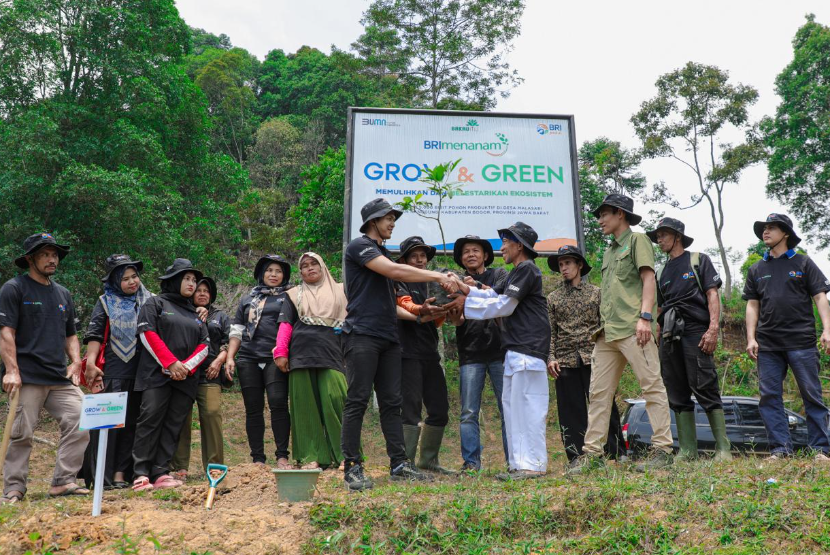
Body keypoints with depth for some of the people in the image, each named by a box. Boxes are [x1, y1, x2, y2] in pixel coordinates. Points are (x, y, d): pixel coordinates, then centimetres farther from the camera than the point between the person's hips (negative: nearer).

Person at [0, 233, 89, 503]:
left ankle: (63, 481, 4)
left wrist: (75, 361, 7)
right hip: (28, 378, -5)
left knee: (80, 425, -5)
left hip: (61, 379, 6)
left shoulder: (63, 294, 20)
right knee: (22, 434, -2)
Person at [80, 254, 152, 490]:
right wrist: (91, 363, -12)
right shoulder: (106, 302, 6)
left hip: (140, 372, 3)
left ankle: (121, 473, 11)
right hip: (112, 372, -3)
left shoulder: (149, 300, 13)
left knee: (132, 422, 5)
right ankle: (102, 475, 0)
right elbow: (94, 335, 0)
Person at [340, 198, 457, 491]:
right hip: (363, 335, -8)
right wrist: (438, 276, -15)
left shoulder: (384, 253, 24)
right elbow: (394, 271, -18)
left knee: (392, 403, 6)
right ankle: (352, 467, -1)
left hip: (388, 337, 8)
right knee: (357, 401, -6)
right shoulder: (359, 246, -4)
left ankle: (399, 463, 9)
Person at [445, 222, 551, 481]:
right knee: (511, 403, 10)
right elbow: (495, 295, 21)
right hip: (516, 349, 11)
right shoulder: (517, 272, 24)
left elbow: (503, 305, -12)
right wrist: (467, 290, 10)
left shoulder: (526, 269, -9)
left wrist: (466, 303, -5)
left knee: (527, 405, -10)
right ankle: (519, 462, 15)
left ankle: (533, 464, -7)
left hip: (528, 348, -11)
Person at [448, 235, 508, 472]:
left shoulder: (499, 275, 10)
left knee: (509, 409, 0)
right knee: (469, 413, -1)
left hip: (500, 351, -1)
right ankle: (471, 462, 5)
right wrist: (455, 315, -22)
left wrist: (478, 287, -28)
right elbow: (456, 321, 1)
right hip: (470, 354, 1)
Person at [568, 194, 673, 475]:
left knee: (652, 386, -5)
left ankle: (662, 448, -1)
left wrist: (645, 316, -18)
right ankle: (592, 452, 8)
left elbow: (648, 278, -7)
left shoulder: (637, 241, 4)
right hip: (608, 331, 9)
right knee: (598, 392, 5)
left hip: (633, 328, -8)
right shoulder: (609, 252, 27)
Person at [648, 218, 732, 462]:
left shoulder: (698, 261, 9)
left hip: (695, 332, -6)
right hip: (669, 337, 6)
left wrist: (713, 329, -14)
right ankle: (687, 449, 7)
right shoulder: (661, 273, 24)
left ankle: (723, 448, -6)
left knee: (705, 389, -11)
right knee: (677, 396, 3)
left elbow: (712, 294, -1)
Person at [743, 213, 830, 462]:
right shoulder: (757, 269, 16)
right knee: (769, 397, 1)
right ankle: (780, 449, 6)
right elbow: (752, 305, 13)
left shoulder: (803, 263, 8)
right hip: (768, 344, 3)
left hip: (801, 341, -3)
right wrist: (751, 338, 4)